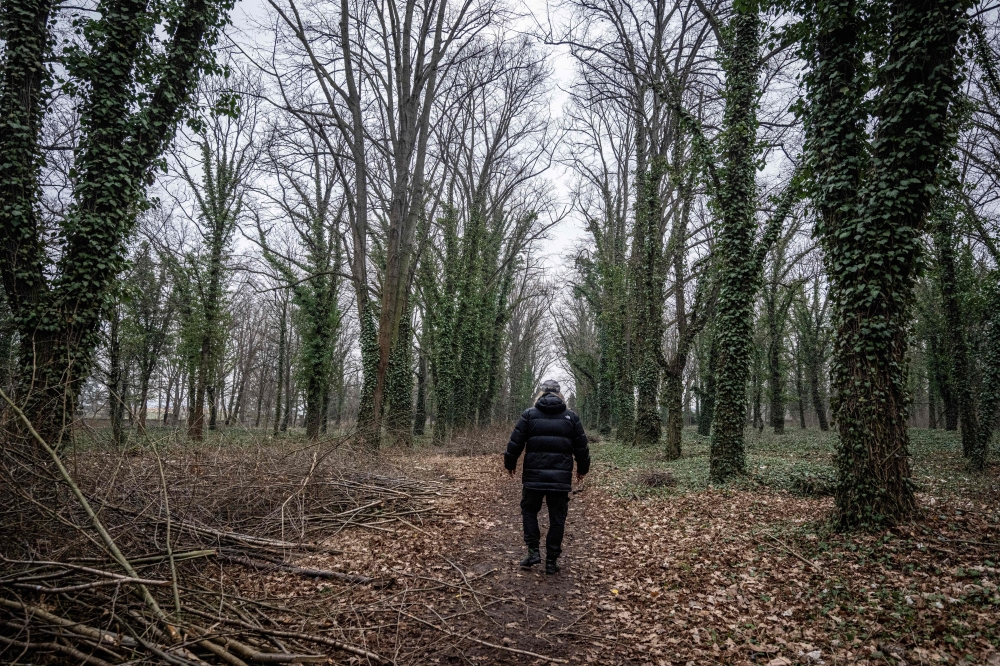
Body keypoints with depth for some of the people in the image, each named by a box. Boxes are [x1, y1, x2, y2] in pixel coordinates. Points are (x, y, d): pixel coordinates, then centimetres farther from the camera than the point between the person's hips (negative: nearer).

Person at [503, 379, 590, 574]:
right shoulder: (571, 417, 5)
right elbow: (581, 447, 8)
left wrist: (510, 464, 14)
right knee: (557, 518, 9)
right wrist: (582, 469, 23)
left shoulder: (529, 414, 0)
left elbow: (515, 442, -1)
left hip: (534, 476, -1)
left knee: (529, 510, 18)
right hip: (561, 478, 1)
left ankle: (533, 551, 8)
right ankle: (552, 561, 12)